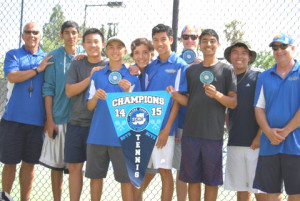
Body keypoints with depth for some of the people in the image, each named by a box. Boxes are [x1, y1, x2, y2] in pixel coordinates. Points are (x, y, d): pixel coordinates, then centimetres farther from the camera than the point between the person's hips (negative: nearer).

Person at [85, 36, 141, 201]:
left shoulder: (132, 77, 4)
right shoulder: (97, 75, 8)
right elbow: (90, 107, 6)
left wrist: (128, 92, -17)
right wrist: (96, 96, -16)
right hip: (98, 133, 2)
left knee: (126, 178, -1)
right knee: (95, 175, 9)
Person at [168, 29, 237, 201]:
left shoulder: (226, 70, 4)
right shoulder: (191, 70, 13)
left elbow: (233, 103, -1)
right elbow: (188, 101, 13)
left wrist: (217, 95, -19)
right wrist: (175, 95, -7)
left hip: (213, 134, -3)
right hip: (191, 133, 3)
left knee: (212, 180, 5)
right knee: (193, 178, 8)